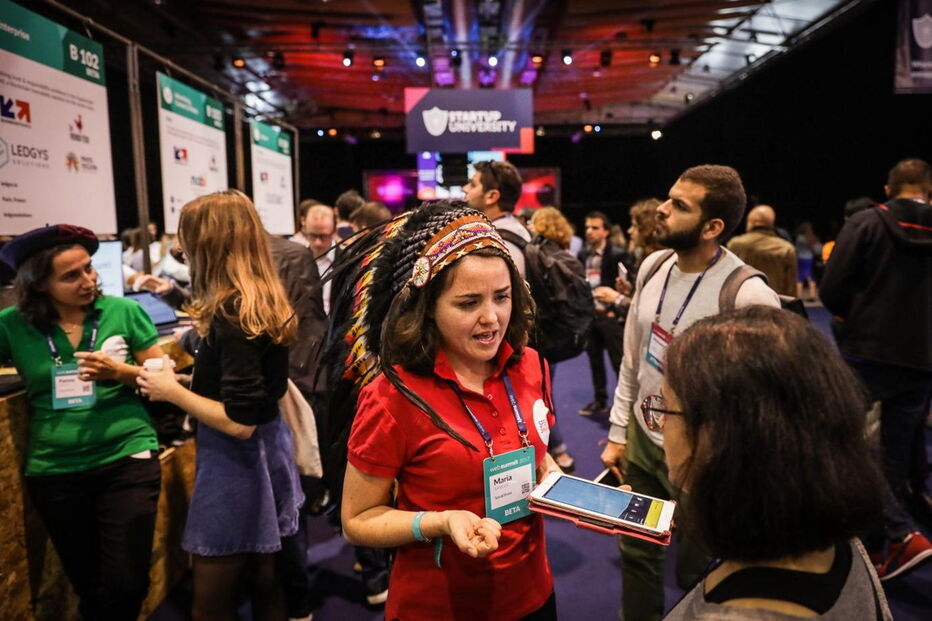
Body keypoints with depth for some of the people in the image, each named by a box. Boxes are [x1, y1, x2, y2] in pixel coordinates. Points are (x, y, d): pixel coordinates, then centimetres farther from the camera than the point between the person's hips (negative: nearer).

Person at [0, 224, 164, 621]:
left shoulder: (124, 312, -4)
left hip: (127, 459, -1)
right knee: (88, 586, 16)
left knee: (126, 585, 0)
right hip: (54, 471, 2)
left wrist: (119, 372, -16)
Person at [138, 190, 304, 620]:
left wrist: (172, 392, -14)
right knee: (263, 585, 23)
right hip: (269, 451, 9)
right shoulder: (268, 304, 3)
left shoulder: (231, 314, -24)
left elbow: (239, 422, -26)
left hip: (236, 465, -9)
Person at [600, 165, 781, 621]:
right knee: (637, 555, 22)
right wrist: (618, 433, 9)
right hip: (641, 443, 6)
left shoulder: (749, 297, -26)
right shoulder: (653, 265, -3)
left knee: (695, 572, 18)